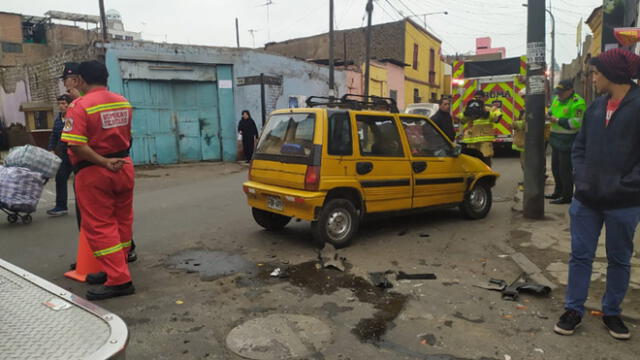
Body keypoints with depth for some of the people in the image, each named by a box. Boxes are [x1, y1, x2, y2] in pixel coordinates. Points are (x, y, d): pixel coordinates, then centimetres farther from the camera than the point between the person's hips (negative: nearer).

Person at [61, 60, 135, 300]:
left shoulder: (80, 106, -14)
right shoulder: (123, 102, 5)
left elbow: (76, 145, -24)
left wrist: (104, 162, -19)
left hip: (94, 173, -6)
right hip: (124, 167, 7)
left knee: (99, 226, 1)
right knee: (122, 221, 16)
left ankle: (119, 280, -1)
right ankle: (117, 267, 32)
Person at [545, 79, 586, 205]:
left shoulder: (577, 103, -16)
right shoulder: (557, 99, 11)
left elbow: (577, 123, -23)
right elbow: (551, 111, 23)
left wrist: (558, 120, -20)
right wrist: (548, 115, 0)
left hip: (567, 141, -9)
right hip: (556, 140, 9)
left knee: (565, 170, -4)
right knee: (555, 167, 18)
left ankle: (567, 196, 7)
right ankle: (558, 192, 32)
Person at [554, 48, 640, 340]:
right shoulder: (595, 107, 8)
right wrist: (581, 178, 1)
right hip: (586, 198, 5)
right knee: (580, 255, 9)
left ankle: (612, 313, 29)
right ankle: (573, 309, 21)